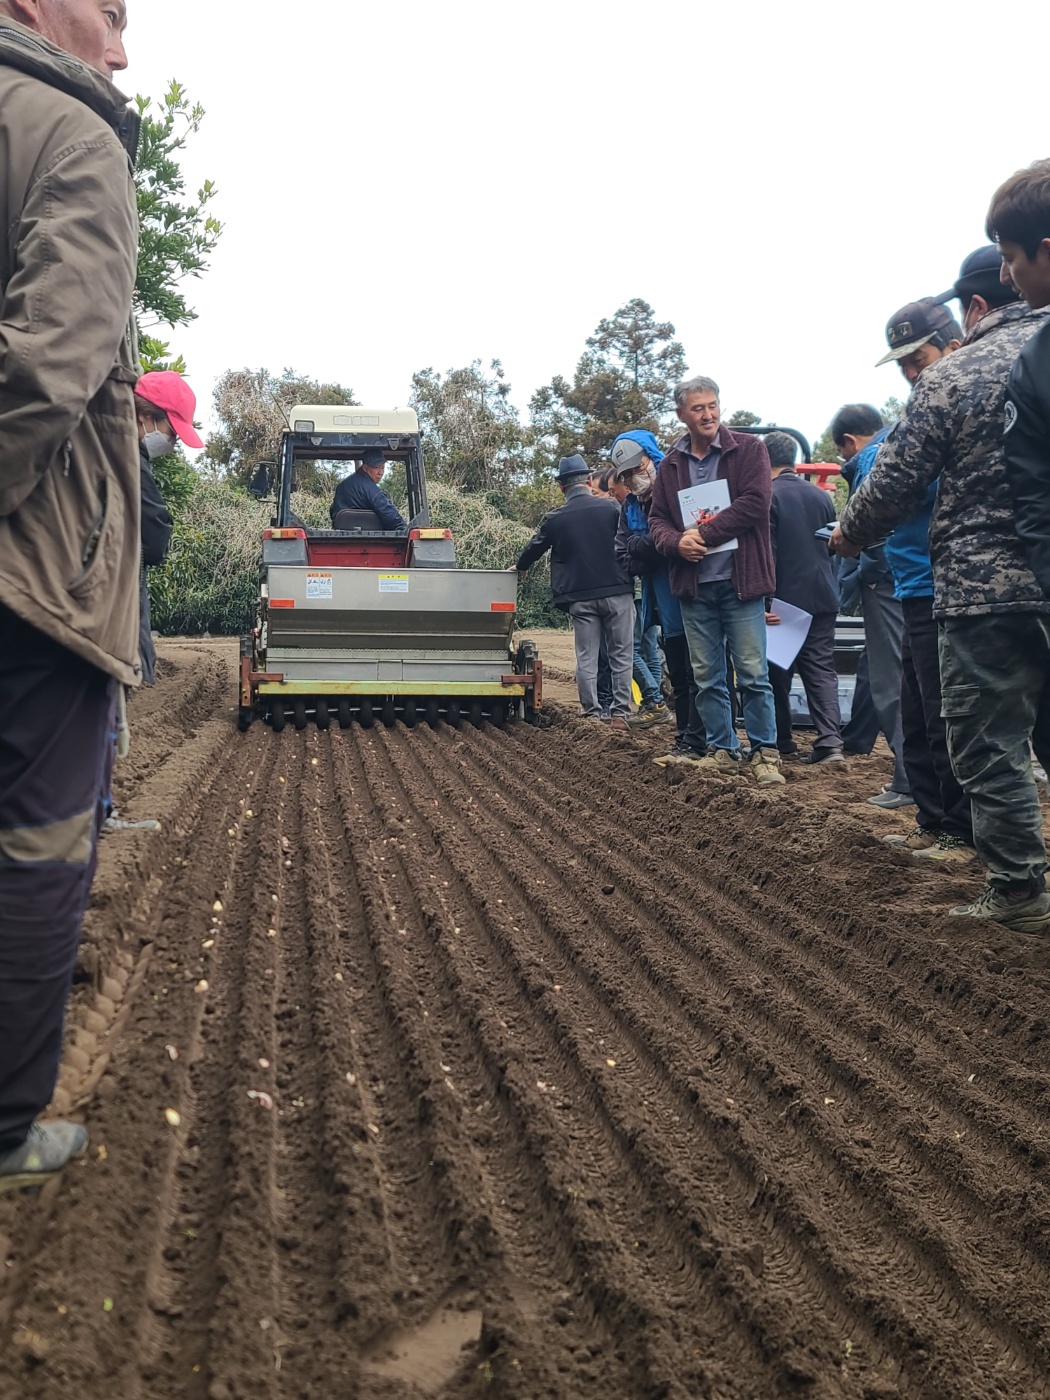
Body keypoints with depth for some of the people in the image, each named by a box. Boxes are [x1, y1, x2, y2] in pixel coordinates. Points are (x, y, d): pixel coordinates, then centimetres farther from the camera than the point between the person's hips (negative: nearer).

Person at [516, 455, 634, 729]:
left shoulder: (554, 519, 2)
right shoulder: (612, 508, -2)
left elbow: (533, 550, 16)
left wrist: (519, 568, 35)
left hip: (580, 597, 1)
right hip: (616, 592, -1)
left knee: (586, 658, 8)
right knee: (621, 655, 5)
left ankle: (592, 714, 7)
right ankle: (620, 713, 3)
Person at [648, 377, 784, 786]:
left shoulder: (748, 450, -1)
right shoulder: (671, 465, 11)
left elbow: (755, 503, -13)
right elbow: (657, 520, 12)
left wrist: (704, 533, -14)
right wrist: (676, 542, -11)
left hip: (740, 581, -4)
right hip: (694, 586, 4)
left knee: (753, 674, -2)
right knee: (707, 677, 9)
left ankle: (765, 752, 7)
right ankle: (722, 750, 20)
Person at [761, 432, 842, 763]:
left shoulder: (767, 497, -10)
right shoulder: (821, 496, 8)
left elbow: (766, 553, -15)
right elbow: (833, 546, 17)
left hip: (785, 598, -5)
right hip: (822, 598, 5)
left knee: (778, 671, 8)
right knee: (822, 670, 4)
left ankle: (782, 740, 15)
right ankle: (830, 742, -8)